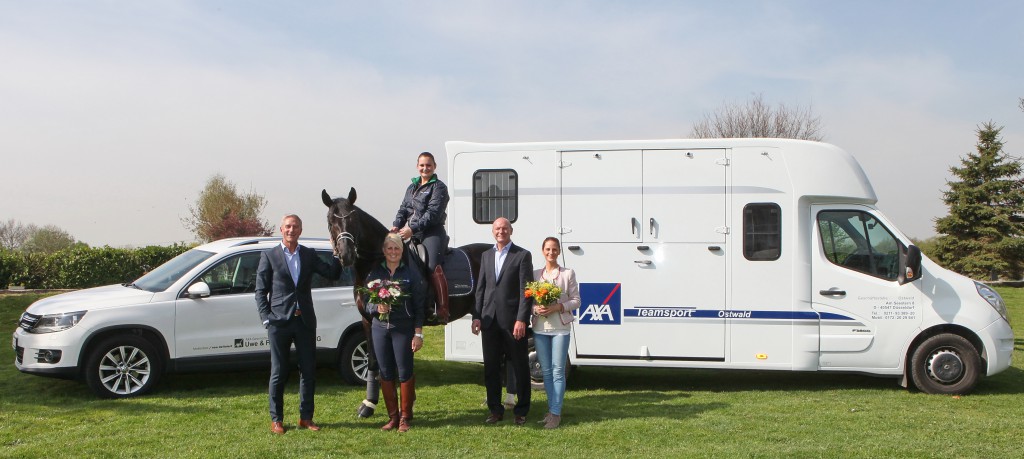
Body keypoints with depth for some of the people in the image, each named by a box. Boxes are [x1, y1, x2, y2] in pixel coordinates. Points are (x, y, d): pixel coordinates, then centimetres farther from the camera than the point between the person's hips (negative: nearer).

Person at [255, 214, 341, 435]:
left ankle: (306, 417, 16)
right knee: (278, 373, 3)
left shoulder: (309, 255, 11)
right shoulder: (269, 256, 3)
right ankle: (276, 419, 13)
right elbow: (260, 291, 2)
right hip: (279, 322, -3)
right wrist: (266, 318, -8)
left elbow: (332, 274, 4)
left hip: (305, 321, 3)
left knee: (308, 371, 5)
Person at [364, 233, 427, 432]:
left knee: (405, 372, 0)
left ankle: (405, 417, 12)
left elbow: (419, 306, -2)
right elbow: (366, 302, 7)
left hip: (403, 328, -3)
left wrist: (418, 334, -7)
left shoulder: (412, 274, -1)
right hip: (380, 328, 3)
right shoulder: (374, 273, 7)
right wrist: (377, 308, -15)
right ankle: (392, 416, 18)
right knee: (386, 373, 7)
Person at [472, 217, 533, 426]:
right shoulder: (486, 256, 13)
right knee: (491, 367, 9)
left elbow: (526, 290, -8)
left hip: (513, 321, -5)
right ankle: (495, 410, 20)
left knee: (520, 367, 5)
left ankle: (521, 411, 16)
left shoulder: (522, 255, -3)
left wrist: (521, 319, -15)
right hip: (490, 320, 5)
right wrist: (477, 316, 4)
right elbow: (480, 288, 13)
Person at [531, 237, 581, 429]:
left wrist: (558, 307, -16)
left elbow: (576, 300, 0)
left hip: (560, 328, -3)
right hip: (540, 328, 3)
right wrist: (536, 309, -12)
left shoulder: (568, 274, 1)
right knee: (546, 371, 9)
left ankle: (555, 413, -2)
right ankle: (552, 409, 19)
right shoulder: (535, 274, 9)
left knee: (558, 371, -5)